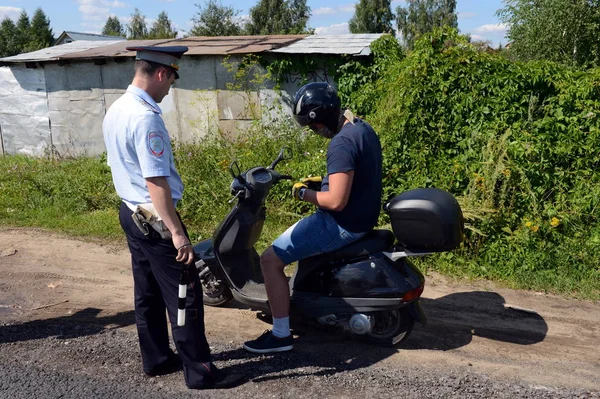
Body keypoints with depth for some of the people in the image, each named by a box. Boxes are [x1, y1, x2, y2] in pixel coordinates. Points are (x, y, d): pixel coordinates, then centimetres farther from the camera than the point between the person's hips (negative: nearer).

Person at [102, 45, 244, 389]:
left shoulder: (116, 111, 9)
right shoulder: (146, 117, -22)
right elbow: (156, 182, -26)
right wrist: (176, 232, -25)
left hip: (131, 213, 10)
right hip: (155, 219, -10)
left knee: (148, 293, 17)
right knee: (184, 296, -1)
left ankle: (156, 359, 30)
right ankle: (200, 372, 8)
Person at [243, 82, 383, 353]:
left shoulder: (341, 143, -25)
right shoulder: (362, 128, 7)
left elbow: (336, 201, -29)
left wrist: (304, 193, -13)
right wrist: (321, 181, 13)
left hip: (342, 224, -10)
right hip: (362, 216, 11)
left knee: (270, 260, -7)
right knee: (300, 229, 35)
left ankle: (281, 335, 1)